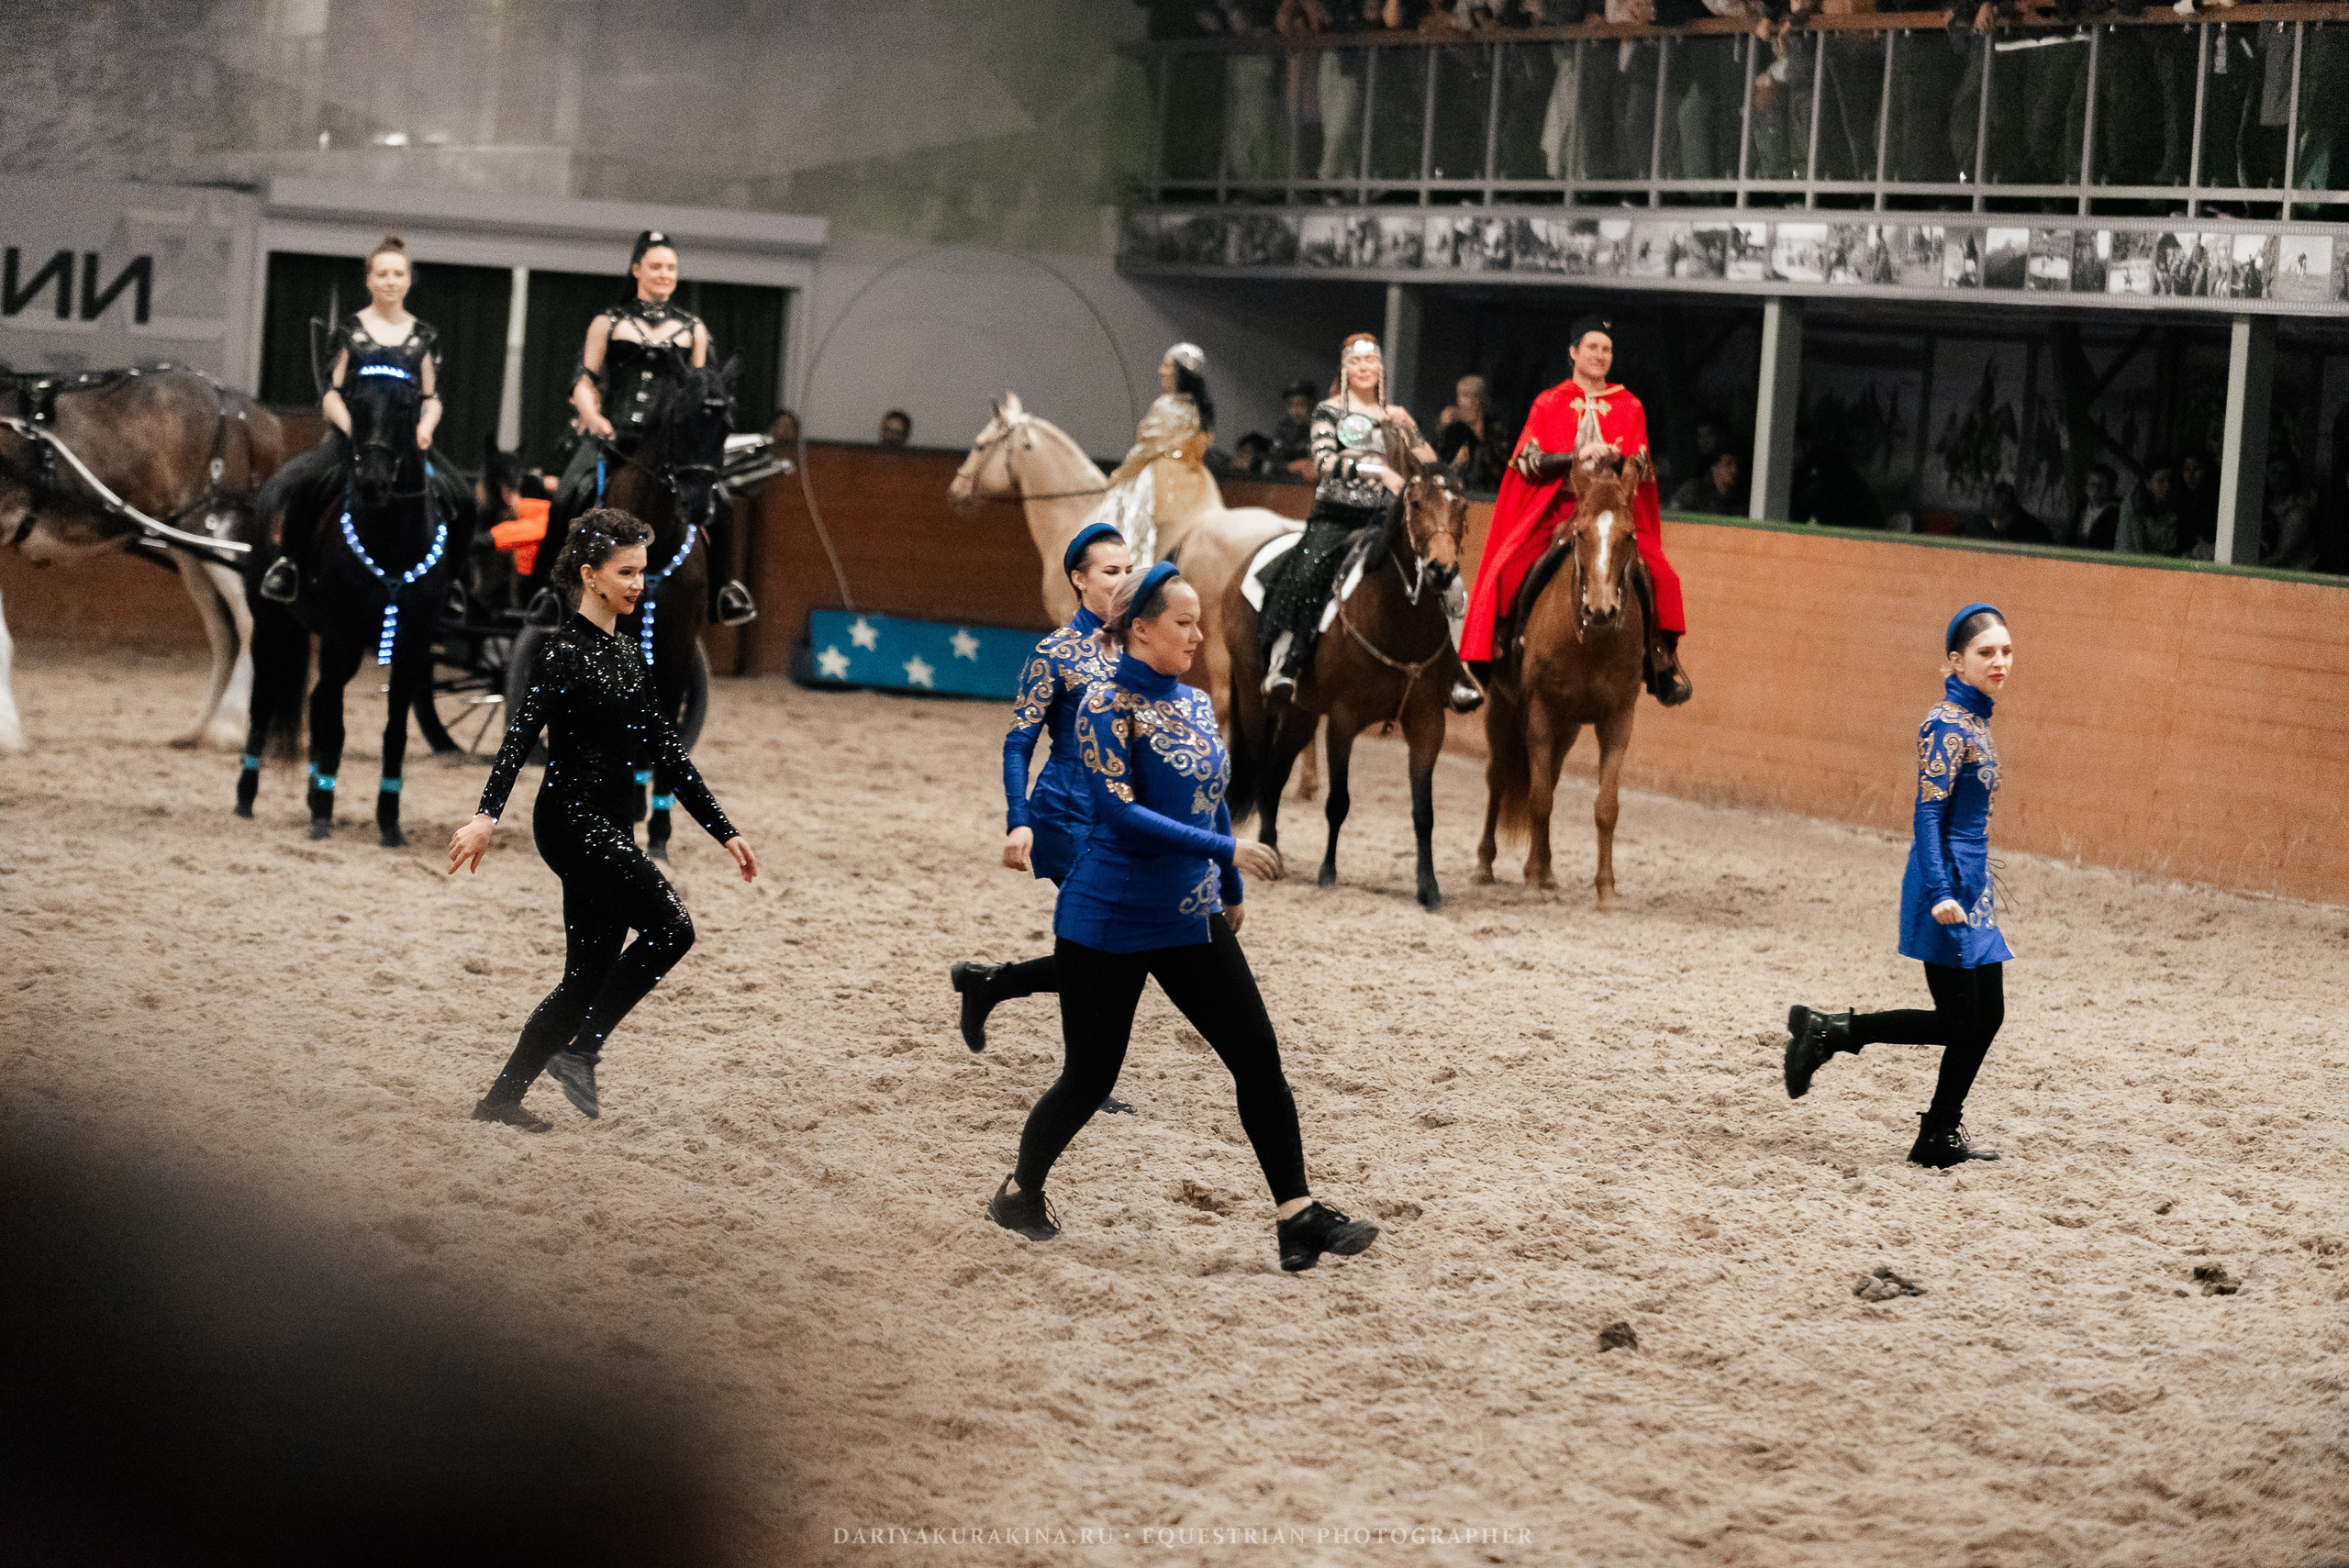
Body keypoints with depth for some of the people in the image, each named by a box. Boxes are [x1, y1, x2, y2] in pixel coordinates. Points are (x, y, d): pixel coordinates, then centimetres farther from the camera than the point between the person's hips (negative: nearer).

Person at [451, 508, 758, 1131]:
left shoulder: (626, 653, 15)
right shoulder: (565, 652, -11)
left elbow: (664, 751, 19)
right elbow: (521, 736, -23)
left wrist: (724, 831, 16)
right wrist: (487, 815, -37)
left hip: (610, 833, 9)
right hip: (572, 821, -9)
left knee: (589, 977, 7)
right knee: (670, 926, -19)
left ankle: (501, 1099, 12)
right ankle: (579, 1051, -10)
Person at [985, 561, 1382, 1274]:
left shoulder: (1195, 704, 8)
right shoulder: (1108, 705, -14)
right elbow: (1121, 812, -24)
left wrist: (1232, 891, 27)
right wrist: (1225, 851, -26)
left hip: (1192, 922, 6)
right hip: (1109, 923, -6)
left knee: (1259, 1056, -4)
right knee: (1090, 1077, 4)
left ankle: (1297, 1217, -5)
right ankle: (1019, 1193, 28)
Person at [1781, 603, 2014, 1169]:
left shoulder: (1973, 720, 14)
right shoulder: (1948, 725, -15)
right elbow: (1928, 814, -20)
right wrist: (1941, 893, -27)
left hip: (1969, 889, 10)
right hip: (1948, 888, -10)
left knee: (1984, 1016, 9)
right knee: (1962, 1019, -7)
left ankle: (1941, 1139, 16)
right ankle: (1826, 1030, 1)